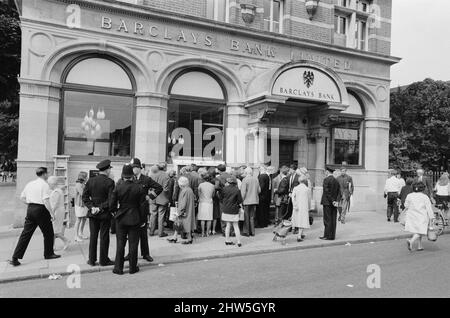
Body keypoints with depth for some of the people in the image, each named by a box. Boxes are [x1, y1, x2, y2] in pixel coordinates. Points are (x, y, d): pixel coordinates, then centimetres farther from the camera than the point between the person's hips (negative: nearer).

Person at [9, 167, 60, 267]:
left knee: (26, 234, 8)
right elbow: (46, 201, -18)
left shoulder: (30, 184, 11)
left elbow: (22, 198, 15)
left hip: (30, 209, 7)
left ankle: (15, 258, 6)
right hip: (41, 210, -7)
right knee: (48, 233, 10)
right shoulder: (44, 184, -11)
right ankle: (48, 254, 22)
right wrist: (51, 213, -15)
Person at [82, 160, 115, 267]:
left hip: (93, 213, 4)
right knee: (104, 237, 4)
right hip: (105, 214, -4)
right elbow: (111, 200, -18)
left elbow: (85, 197, 3)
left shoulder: (90, 181, 3)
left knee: (93, 236, 12)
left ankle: (92, 260, 18)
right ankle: (103, 260, 12)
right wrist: (101, 207, -10)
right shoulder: (109, 182, -12)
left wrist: (92, 207, -2)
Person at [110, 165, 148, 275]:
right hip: (135, 219, -1)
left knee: (120, 244, 11)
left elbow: (112, 204, -5)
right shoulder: (139, 187, -9)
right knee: (133, 244, 8)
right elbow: (143, 205, -6)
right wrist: (143, 220, 4)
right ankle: (133, 268, 17)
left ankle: (118, 268, 17)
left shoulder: (118, 187, -8)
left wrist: (115, 212, 16)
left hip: (121, 218, 1)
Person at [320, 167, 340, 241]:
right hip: (334, 204, 7)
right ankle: (332, 236, 13)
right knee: (333, 220, 9)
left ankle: (327, 236, 1)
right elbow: (339, 192, 8)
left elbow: (326, 192, -16)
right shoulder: (336, 181, 11)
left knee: (327, 220, -2)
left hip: (327, 202, -7)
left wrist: (332, 201, -13)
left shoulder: (326, 180, -10)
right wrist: (336, 201, 2)